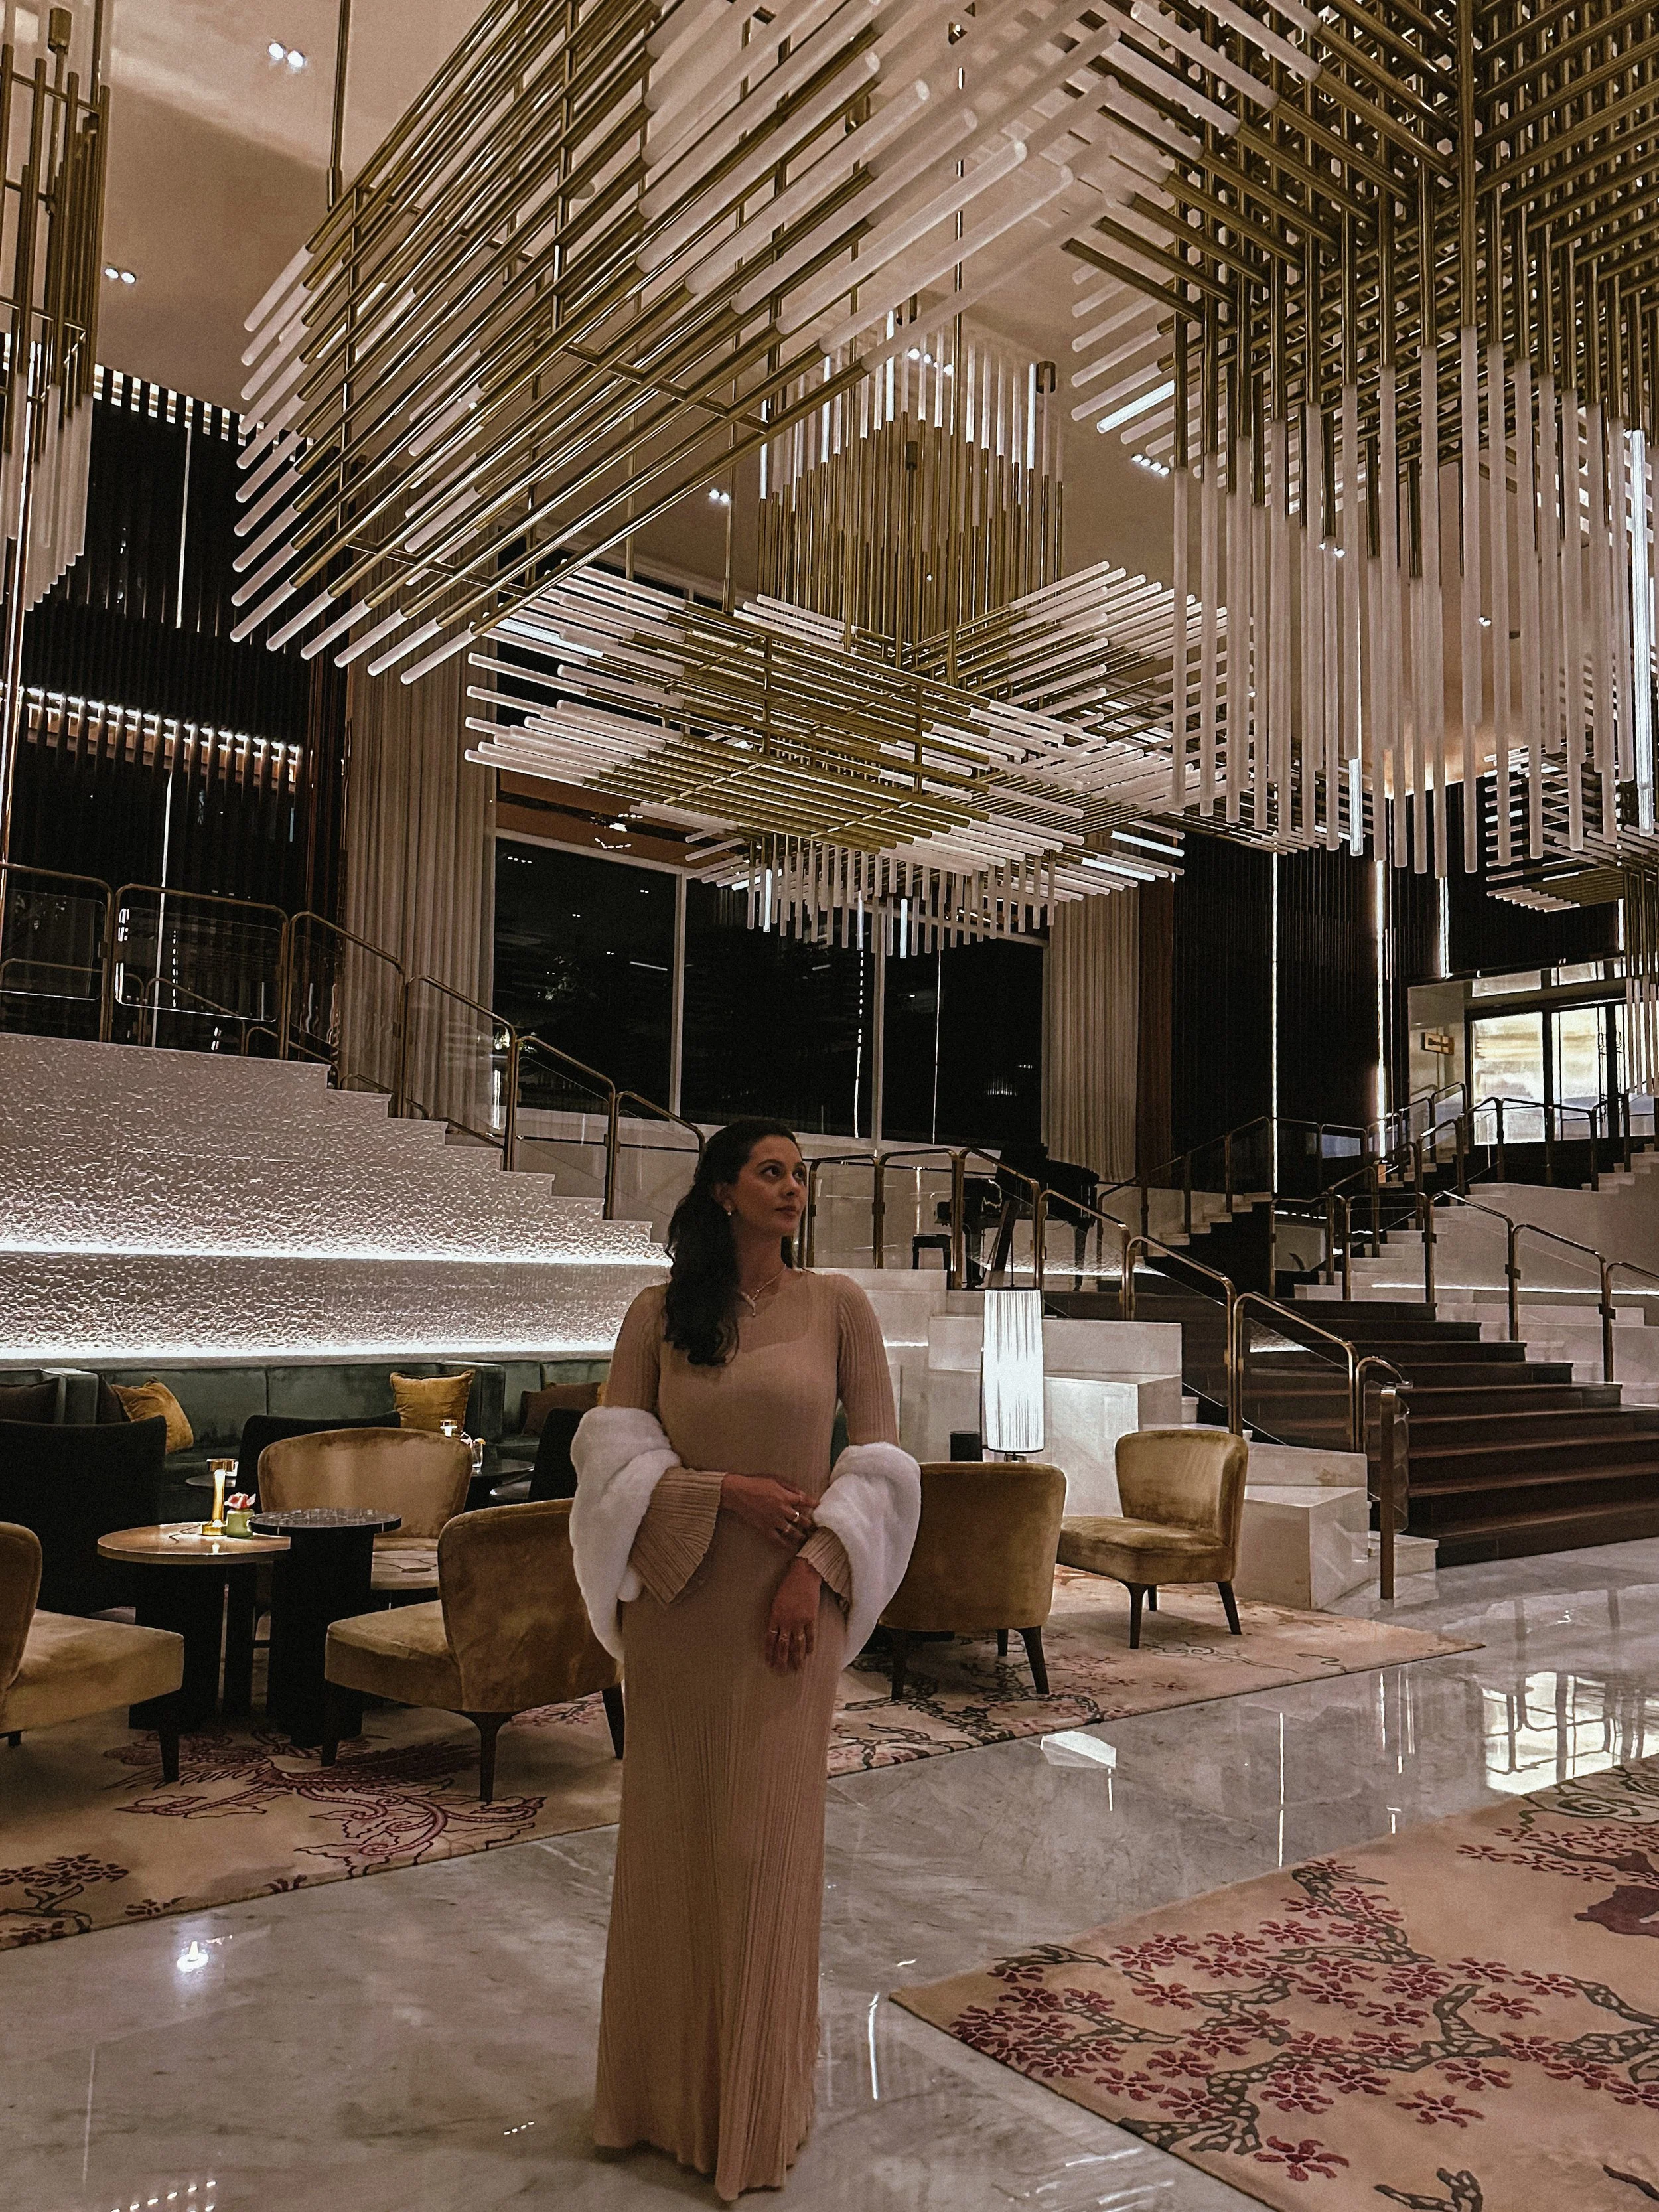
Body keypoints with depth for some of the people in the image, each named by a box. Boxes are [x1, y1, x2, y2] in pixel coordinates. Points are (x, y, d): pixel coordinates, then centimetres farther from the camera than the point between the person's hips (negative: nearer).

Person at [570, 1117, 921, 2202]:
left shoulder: (836, 1304, -2)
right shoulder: (659, 1311, 0)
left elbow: (882, 1454, -2)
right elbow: (611, 1445, -3)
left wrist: (815, 1563, -11)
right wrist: (724, 1490, -15)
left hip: (789, 1598, -1)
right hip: (676, 1599, 1)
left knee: (767, 1837, 7)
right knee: (669, 1828, 12)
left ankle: (757, 2100, 28)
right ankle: (666, 2082, 34)